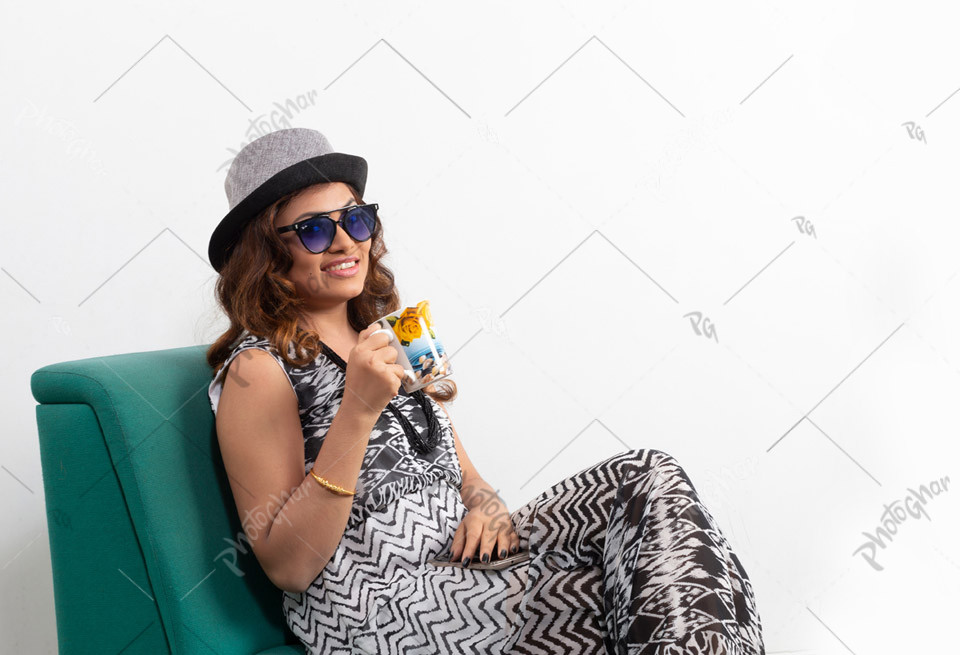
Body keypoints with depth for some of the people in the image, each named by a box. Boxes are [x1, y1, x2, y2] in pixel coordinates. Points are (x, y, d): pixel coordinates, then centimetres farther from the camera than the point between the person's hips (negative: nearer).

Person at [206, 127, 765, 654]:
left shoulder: (391, 340, 18)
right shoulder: (258, 367, -6)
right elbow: (288, 567, -13)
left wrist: (486, 503, -4)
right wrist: (358, 412, -22)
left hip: (462, 562, 8)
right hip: (373, 609, -7)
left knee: (645, 476, -11)